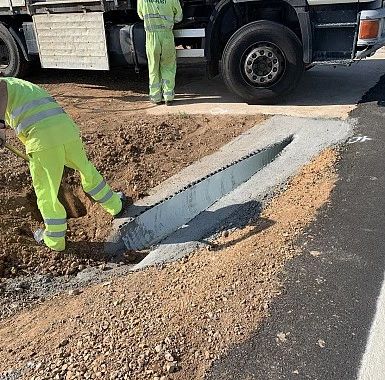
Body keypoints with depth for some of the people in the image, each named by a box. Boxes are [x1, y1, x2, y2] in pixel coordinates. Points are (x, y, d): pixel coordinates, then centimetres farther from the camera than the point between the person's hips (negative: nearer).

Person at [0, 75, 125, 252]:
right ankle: (115, 205, 44)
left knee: (45, 190, 11)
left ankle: (54, 239, 26)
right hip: (66, 126, 6)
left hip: (42, 138, -6)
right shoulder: (26, 85, 36)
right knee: (86, 169, 27)